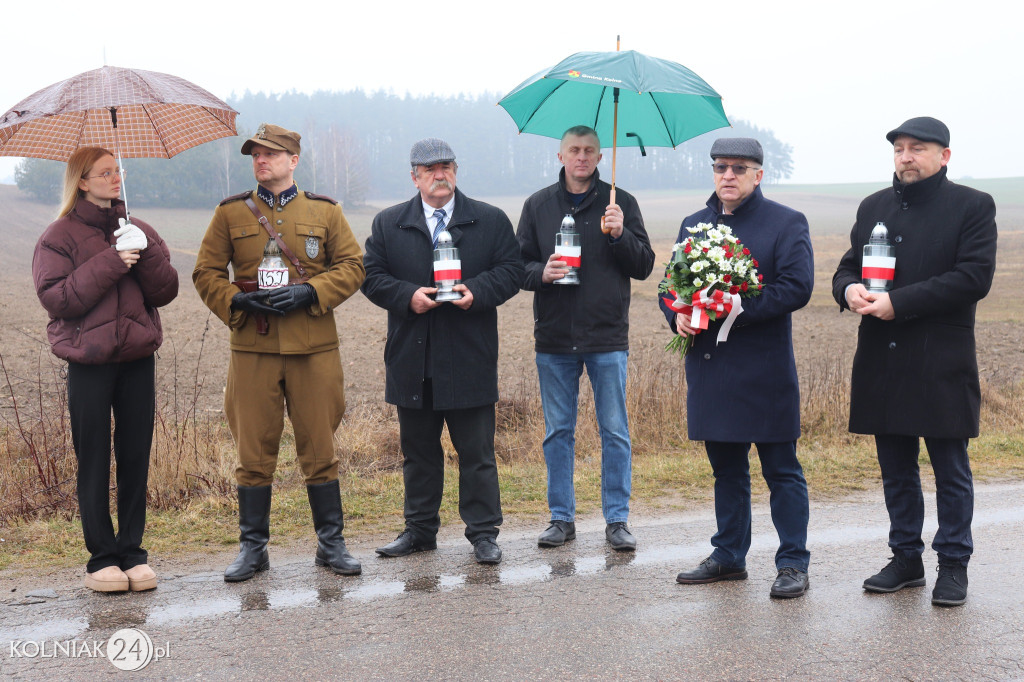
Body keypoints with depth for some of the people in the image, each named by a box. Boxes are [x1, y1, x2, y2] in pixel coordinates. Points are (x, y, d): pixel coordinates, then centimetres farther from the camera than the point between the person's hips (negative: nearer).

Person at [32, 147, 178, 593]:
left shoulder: (138, 231, 13)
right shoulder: (60, 236, 1)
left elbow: (166, 292, 4)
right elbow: (56, 299, -11)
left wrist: (145, 254, -12)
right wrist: (108, 265, -17)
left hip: (137, 359, 4)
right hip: (89, 363, -3)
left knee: (135, 458, 5)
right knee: (94, 462, 0)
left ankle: (132, 552, 14)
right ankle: (102, 557, 10)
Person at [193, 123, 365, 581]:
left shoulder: (325, 211, 7)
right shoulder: (230, 212, 8)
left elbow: (352, 266, 5)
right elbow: (206, 273, 8)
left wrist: (310, 293, -10)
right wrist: (237, 301, -10)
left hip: (314, 346, 0)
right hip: (252, 347, 0)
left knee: (319, 448, 5)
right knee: (253, 451, 4)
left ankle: (331, 543, 16)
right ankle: (252, 547, 15)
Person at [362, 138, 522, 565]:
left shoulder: (491, 221, 6)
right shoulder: (388, 224, 9)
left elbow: (510, 270, 3)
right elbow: (372, 276, 5)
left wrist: (476, 291, -15)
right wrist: (407, 296, -12)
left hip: (469, 358, -2)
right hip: (411, 358, 2)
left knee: (476, 452, 1)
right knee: (418, 451, 11)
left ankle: (483, 533, 10)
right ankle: (419, 530, 23)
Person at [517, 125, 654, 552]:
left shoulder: (620, 204, 4)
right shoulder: (538, 206, 9)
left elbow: (644, 267, 2)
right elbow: (518, 266, 9)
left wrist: (620, 235, -15)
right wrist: (541, 274, -12)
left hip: (608, 338, -2)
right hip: (554, 339, 2)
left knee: (615, 433, 2)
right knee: (558, 433, 8)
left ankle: (617, 520, 11)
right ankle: (562, 519, 18)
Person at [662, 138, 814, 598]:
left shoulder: (786, 223, -1)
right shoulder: (693, 225, 16)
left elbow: (797, 287, -13)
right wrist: (677, 315, -5)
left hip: (765, 370, -5)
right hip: (709, 368, 6)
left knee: (781, 471, 0)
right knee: (726, 469, 15)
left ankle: (793, 564, 8)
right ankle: (729, 557, 25)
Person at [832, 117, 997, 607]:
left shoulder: (972, 207, -3)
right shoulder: (874, 207, 14)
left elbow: (974, 278, -14)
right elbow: (847, 267, 16)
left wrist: (898, 302, -19)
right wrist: (848, 289, -10)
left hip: (943, 364, -5)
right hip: (881, 362, 5)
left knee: (950, 470, 4)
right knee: (896, 470, 13)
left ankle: (953, 565, 15)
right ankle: (906, 559, 25)